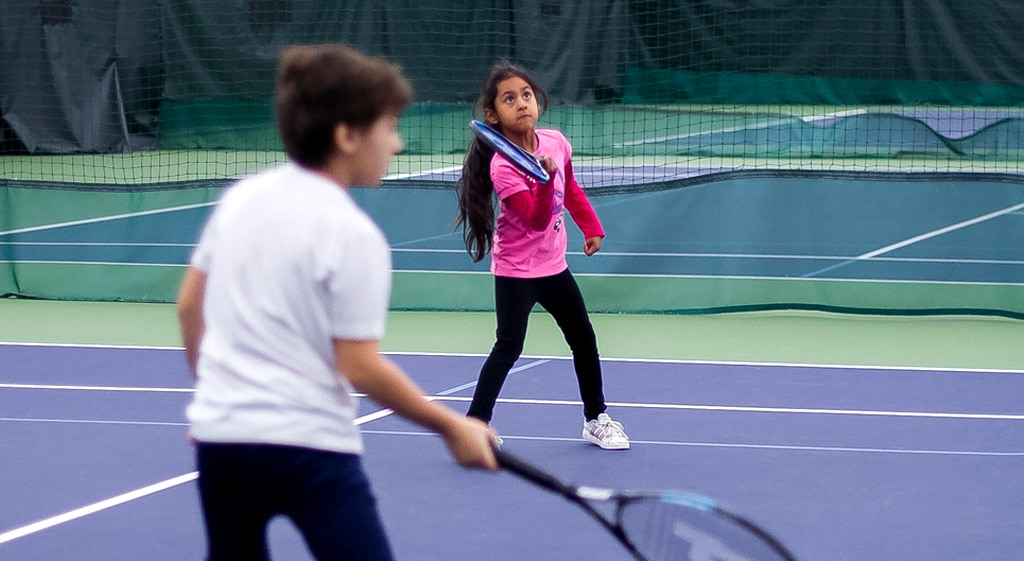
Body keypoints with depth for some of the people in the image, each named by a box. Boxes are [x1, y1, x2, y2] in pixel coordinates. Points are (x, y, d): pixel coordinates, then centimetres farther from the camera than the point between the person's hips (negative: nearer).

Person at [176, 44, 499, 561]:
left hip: (219, 435, 7)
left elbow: (189, 304, 15)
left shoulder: (242, 196, 7)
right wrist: (451, 426, -5)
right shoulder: (351, 233, -13)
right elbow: (359, 367, -13)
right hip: (309, 444, -7)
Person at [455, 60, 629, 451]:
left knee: (584, 339, 16)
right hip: (516, 271, -7)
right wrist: (546, 178, -43)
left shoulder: (556, 142, -5)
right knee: (508, 348, -15)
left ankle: (596, 418, 32)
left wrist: (591, 227, 14)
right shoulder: (501, 166, -24)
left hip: (553, 266, 7)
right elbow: (537, 218, -30)